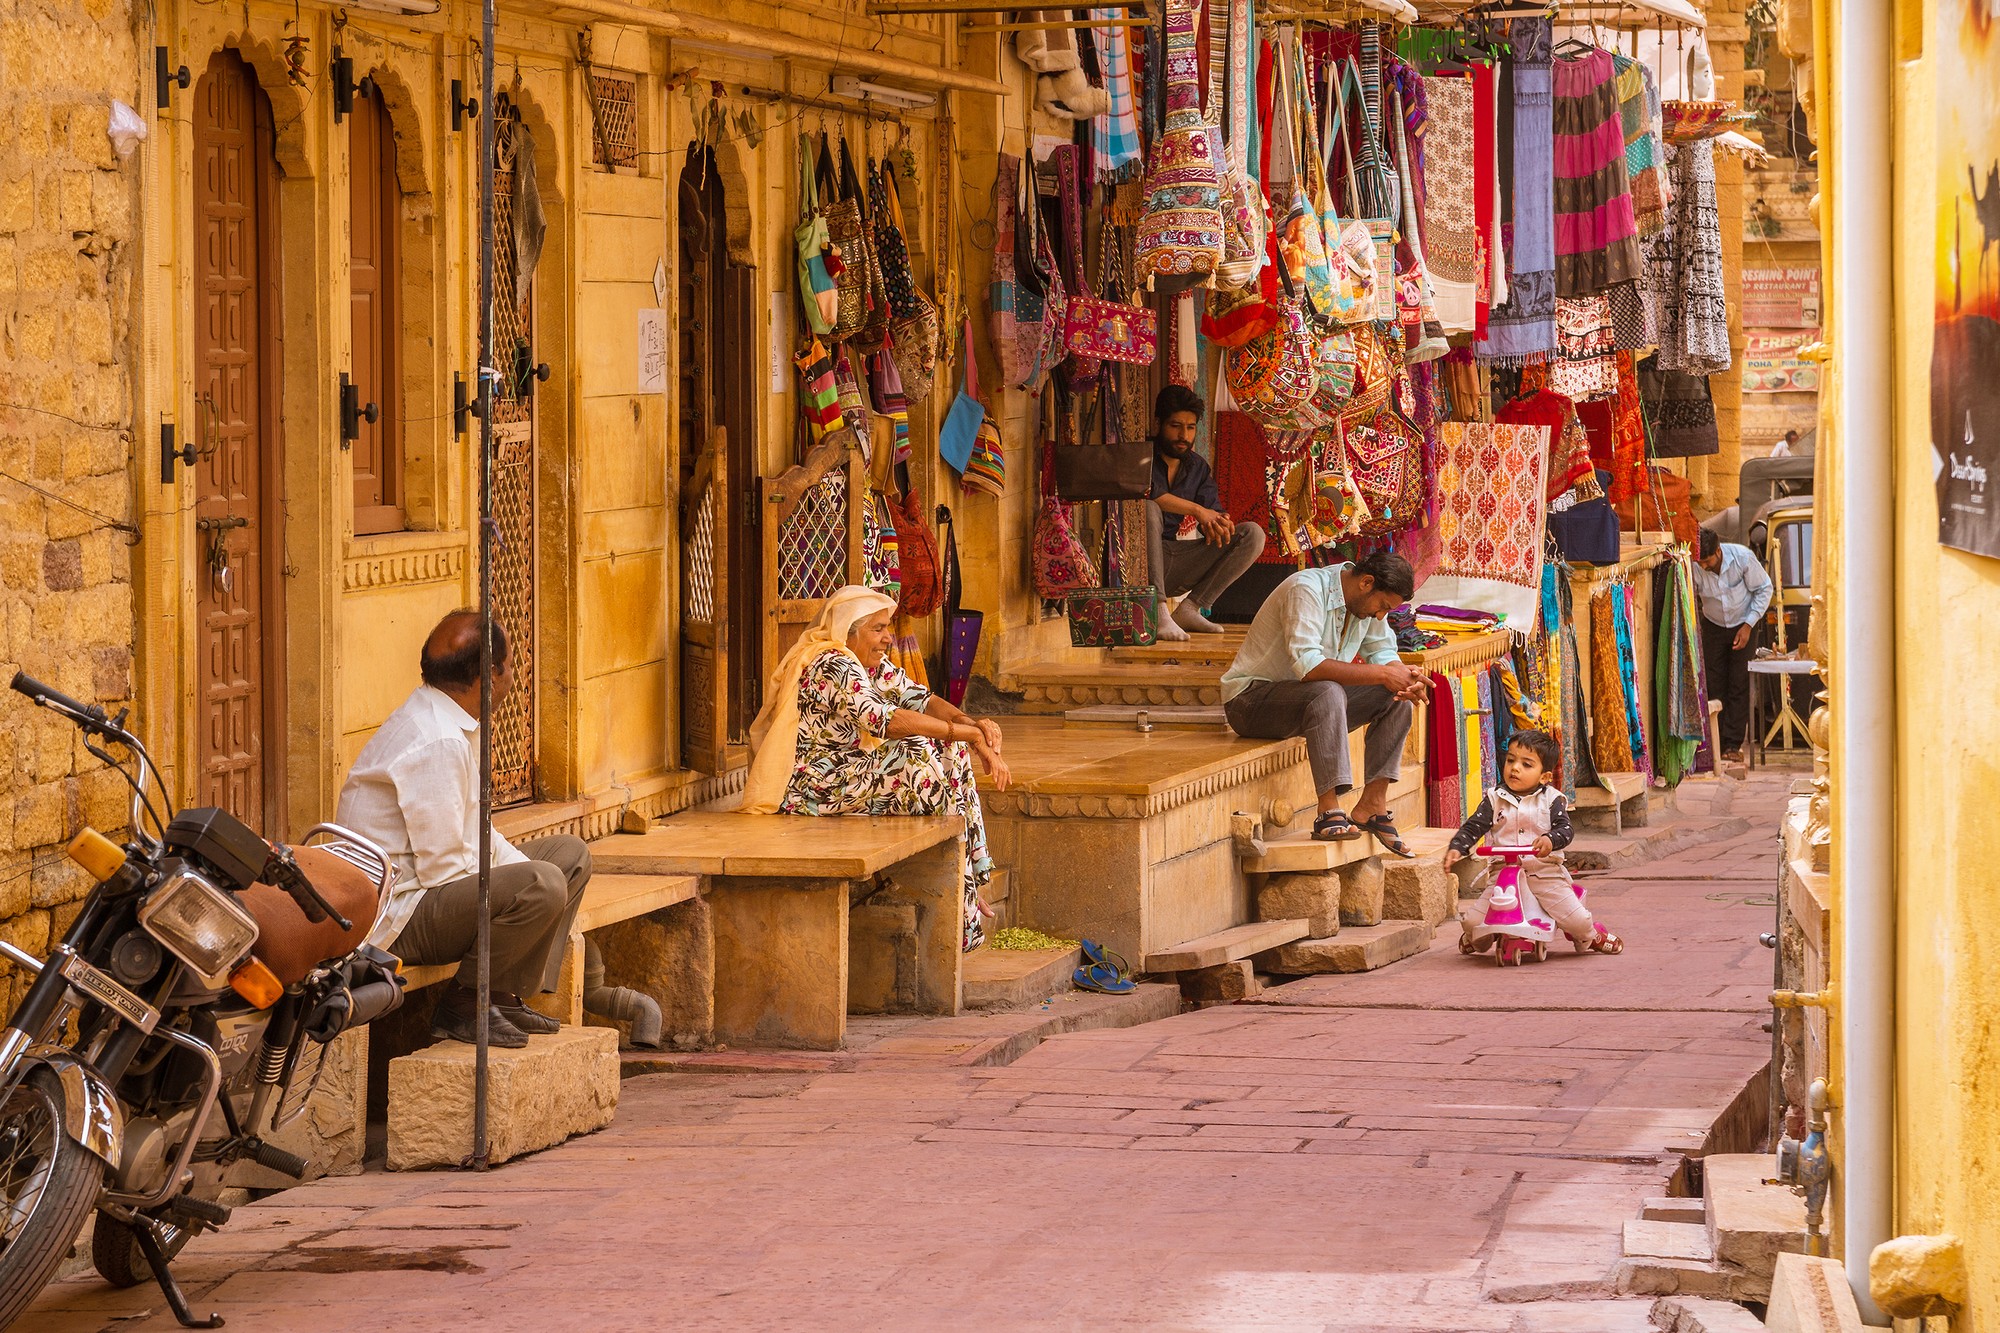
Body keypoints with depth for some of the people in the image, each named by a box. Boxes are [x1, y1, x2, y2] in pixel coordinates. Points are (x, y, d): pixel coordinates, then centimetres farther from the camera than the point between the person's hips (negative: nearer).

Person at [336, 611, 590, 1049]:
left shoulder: (452, 726, 11)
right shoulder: (437, 744, -23)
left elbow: (473, 830, 21)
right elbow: (444, 868, -24)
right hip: (396, 918, -11)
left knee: (570, 854, 17)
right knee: (542, 885, -31)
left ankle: (504, 996, 8)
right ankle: (462, 1009, -14)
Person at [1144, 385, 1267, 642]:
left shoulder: (1198, 467, 14)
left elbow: (1213, 511, 2)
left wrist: (1217, 523, -23)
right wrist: (1197, 510, -26)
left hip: (1179, 566, 5)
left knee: (1252, 535, -7)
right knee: (1148, 510, -35)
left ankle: (1190, 609, -13)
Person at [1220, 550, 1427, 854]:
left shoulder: (1367, 600, 2)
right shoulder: (1307, 590, -25)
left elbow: (1383, 652, 9)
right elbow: (1307, 665, -35)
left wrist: (1406, 678, -16)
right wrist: (1381, 673, -32)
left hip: (1311, 698, 8)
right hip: (1251, 700, -8)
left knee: (1397, 698, -9)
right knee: (1328, 693, -37)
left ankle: (1372, 804, -11)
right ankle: (1329, 813, -40)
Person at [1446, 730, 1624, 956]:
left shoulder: (1552, 799, 1)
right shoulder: (1494, 800, 5)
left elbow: (1565, 829, -11)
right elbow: (1473, 827, 2)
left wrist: (1550, 840, -34)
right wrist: (1456, 848, -16)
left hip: (1545, 873, -1)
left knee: (1578, 920, -12)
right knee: (1472, 921, -11)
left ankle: (1590, 938, 27)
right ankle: (1473, 939, 29)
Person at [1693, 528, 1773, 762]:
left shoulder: (1742, 557, -24)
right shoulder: (1693, 568, -22)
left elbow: (1764, 589, -10)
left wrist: (1748, 626, -15)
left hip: (1743, 626, -1)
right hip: (1714, 626, 1)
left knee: (1739, 685, -6)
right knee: (1713, 685, -5)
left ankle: (1734, 745, -4)